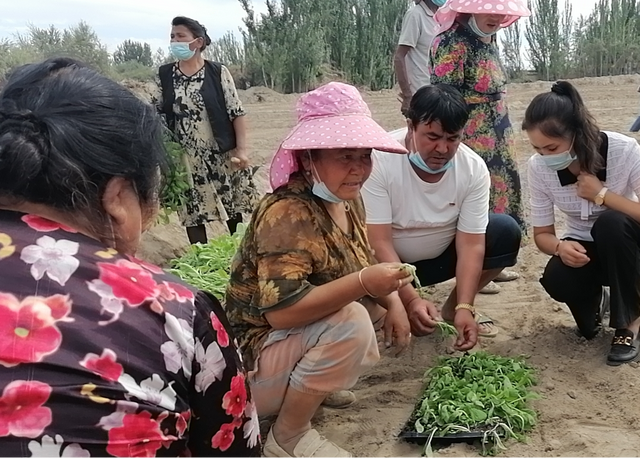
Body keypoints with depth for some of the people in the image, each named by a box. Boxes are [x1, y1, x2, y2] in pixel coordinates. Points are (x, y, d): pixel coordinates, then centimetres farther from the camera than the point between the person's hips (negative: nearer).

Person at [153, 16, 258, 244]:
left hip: (222, 154, -2)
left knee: (233, 207, 8)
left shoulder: (218, 72, -5)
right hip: (187, 158, 2)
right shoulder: (165, 75, 3)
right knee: (193, 211, 7)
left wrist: (241, 149, -12)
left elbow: (237, 112, -6)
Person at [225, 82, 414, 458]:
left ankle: (313, 384, 12)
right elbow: (280, 311, -34)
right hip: (256, 355, -9)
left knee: (384, 303, 8)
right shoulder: (287, 215, -27)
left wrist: (393, 301, -9)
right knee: (349, 322, -30)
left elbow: (362, 268, 10)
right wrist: (363, 284, -40)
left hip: (304, 336, 9)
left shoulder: (347, 200, -1)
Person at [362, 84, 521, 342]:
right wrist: (411, 300, -36)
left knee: (506, 233, -16)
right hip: (388, 262, -3)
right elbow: (378, 242, -28)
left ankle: (453, 308, 2)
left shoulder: (474, 168, -17)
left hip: (441, 256, 4)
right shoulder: (379, 159, -28)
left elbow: (470, 243, -18)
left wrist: (464, 307, -29)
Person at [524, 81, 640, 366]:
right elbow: (542, 233, -8)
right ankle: (595, 301, 8)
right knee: (557, 279, -31)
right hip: (582, 247, 2)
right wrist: (560, 247, -30)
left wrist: (602, 194, -30)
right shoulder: (538, 167, -17)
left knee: (610, 221, -35)